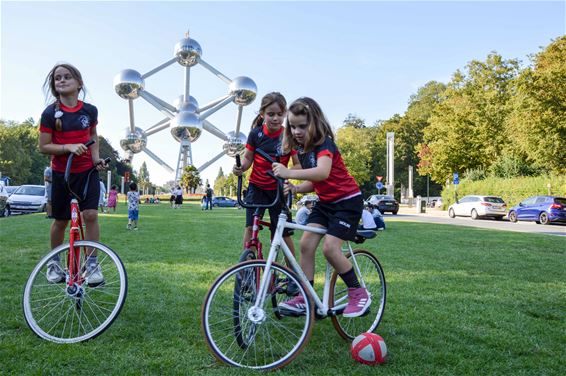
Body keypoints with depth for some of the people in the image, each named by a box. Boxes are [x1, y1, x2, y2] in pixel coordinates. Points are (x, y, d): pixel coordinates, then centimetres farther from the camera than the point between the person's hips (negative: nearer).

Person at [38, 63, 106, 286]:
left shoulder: (90, 111, -3)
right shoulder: (50, 113, -9)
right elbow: (43, 147, -8)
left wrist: (96, 158, -1)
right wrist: (68, 147, -24)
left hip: (88, 171, 1)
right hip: (62, 174, -1)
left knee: (91, 215, -12)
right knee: (61, 221, 9)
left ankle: (92, 262, 1)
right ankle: (54, 261, 31)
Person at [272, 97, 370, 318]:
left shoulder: (324, 143, -20)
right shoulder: (301, 148, 5)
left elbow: (322, 172, -41)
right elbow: (313, 182, 6)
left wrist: (289, 173, -53)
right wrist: (296, 188, -15)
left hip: (347, 201, -8)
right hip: (325, 202, 8)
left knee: (330, 248, -17)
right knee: (306, 244, -4)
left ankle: (359, 294, 2)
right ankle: (305, 298, 5)